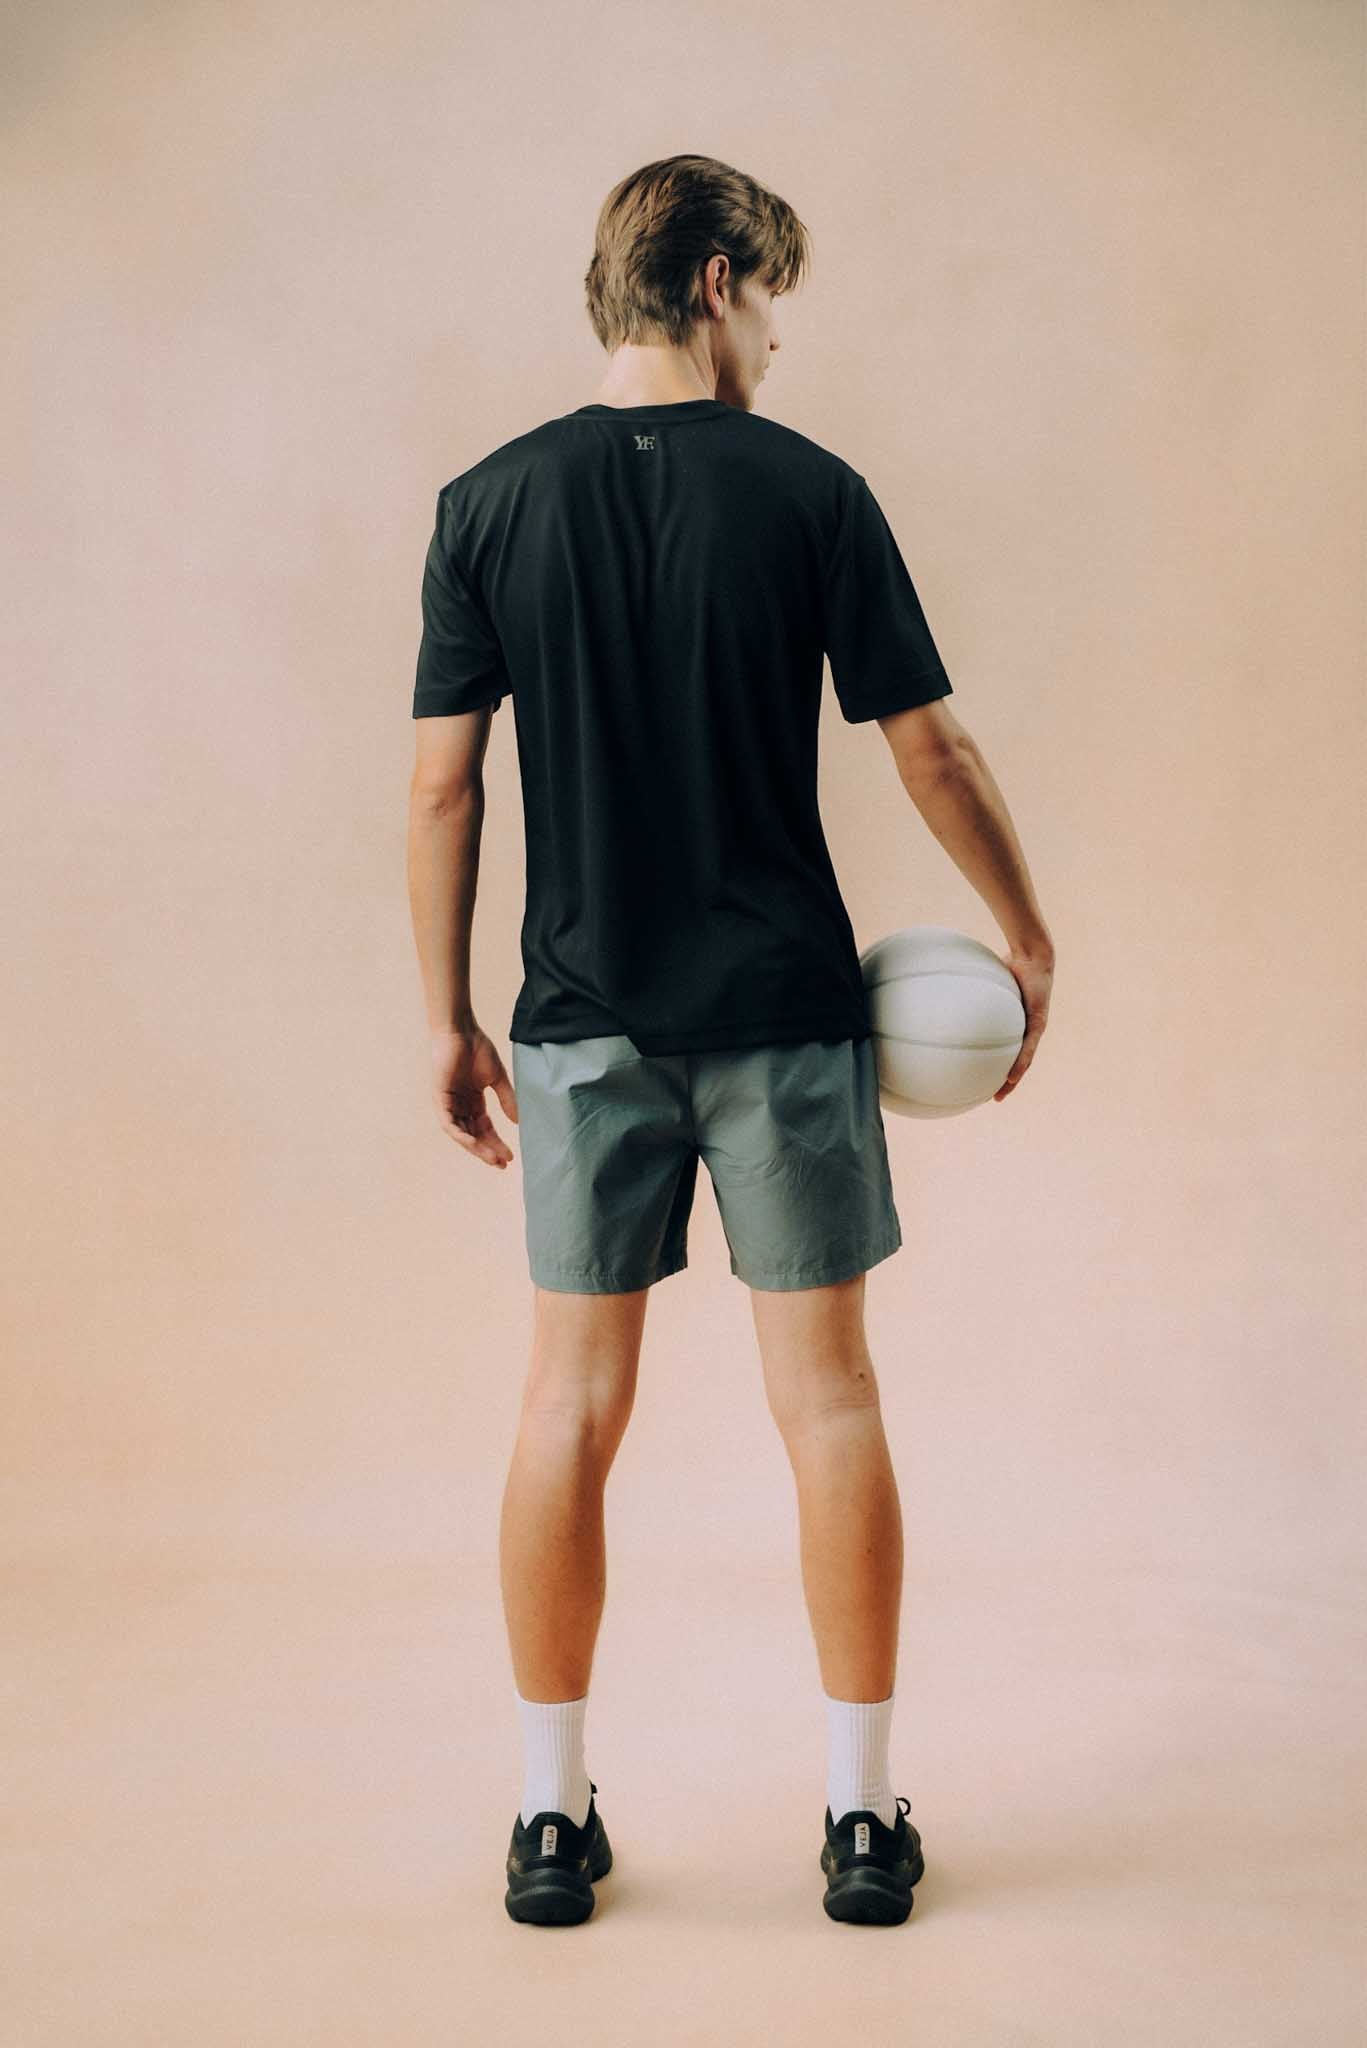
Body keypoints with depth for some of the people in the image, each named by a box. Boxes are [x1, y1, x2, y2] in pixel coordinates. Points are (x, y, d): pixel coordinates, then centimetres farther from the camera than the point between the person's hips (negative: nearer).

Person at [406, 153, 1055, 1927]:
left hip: (584, 1017, 2)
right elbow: (932, 750, -2)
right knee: (827, 1395, 7)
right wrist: (1027, 938, 12)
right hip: (785, 1012, -1)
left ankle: (553, 1816, 16)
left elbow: (442, 786, 1)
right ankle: (863, 1814, 14)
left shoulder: (489, 502, 1)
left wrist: (449, 1017, 9)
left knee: (574, 1400, 9)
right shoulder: (809, 491, -4)